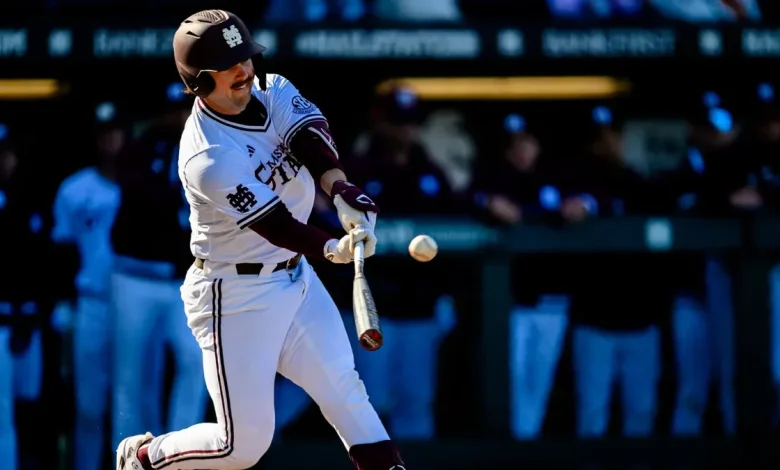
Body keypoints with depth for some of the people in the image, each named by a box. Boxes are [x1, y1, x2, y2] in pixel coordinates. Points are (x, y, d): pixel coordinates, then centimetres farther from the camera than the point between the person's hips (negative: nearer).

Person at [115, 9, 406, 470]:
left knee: (344, 388, 8)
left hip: (295, 275, 7)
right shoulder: (207, 159, -26)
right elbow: (273, 224, -28)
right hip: (236, 297, -7)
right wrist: (333, 249, -41)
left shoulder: (274, 92, -4)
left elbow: (312, 139, -21)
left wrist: (342, 192, -39)